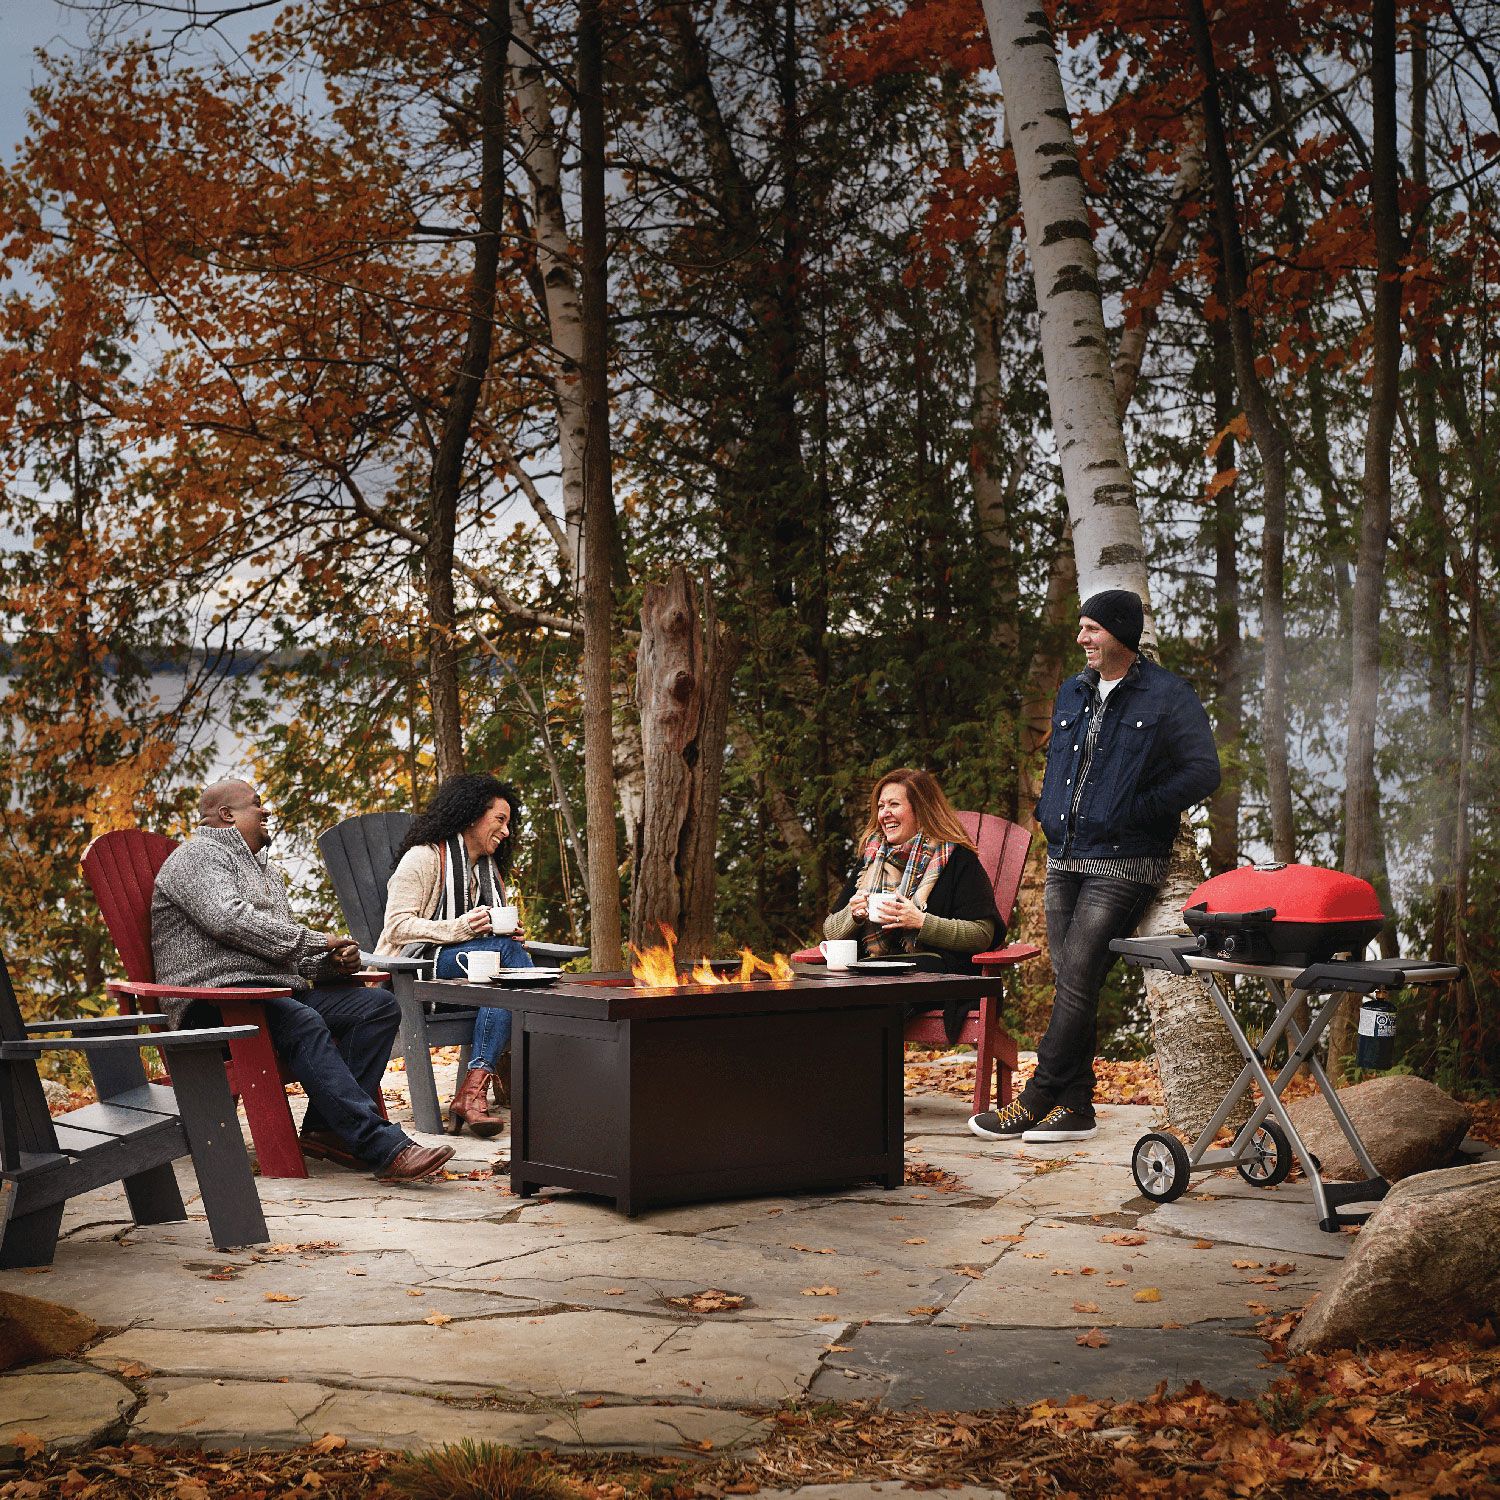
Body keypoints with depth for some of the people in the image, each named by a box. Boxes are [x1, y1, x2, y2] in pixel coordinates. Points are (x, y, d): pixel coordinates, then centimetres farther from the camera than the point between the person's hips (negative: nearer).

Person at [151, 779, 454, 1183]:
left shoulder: (266, 871, 30)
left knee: (380, 1005, -10)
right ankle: (385, 1148, -45)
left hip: (277, 991, 9)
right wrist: (317, 942, -12)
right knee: (303, 1023, -37)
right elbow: (229, 919, -18)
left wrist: (332, 962, 7)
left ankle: (326, 1128, -22)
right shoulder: (198, 855, 0)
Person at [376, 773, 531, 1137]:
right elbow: (397, 926, -12)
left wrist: (506, 929, 1)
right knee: (506, 951, -31)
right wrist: (457, 929, -25)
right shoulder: (424, 858, -3)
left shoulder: (490, 868, 23)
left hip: (475, 963, 7)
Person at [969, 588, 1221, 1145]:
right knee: (1068, 983, 7)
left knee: (1076, 981, -11)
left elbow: (1203, 771, -13)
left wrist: (1136, 812, -15)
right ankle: (1074, 1106, 12)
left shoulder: (1168, 696, -5)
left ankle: (1035, 1103, -7)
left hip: (1122, 864, -7)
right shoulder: (1072, 692, 16)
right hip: (1064, 859, 7)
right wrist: (1048, 810, 14)